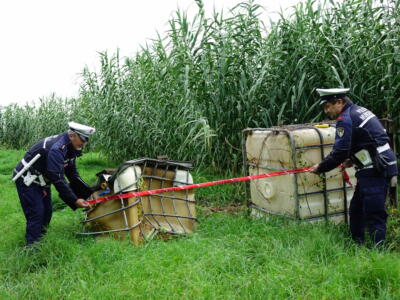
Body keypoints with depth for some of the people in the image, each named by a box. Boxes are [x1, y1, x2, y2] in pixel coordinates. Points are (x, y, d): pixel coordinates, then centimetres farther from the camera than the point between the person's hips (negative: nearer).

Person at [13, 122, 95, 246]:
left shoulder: (70, 147, -3)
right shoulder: (57, 148, -32)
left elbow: (72, 174, 5)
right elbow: (58, 179, -35)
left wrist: (89, 192, -2)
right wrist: (75, 200, -33)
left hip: (41, 179, 9)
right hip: (27, 179, -9)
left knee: (47, 212, 12)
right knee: (36, 213, -11)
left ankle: (40, 239, 25)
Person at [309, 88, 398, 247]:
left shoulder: (345, 119, -14)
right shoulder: (360, 111, 16)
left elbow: (339, 152, -17)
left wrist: (320, 168, -4)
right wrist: (353, 160, 14)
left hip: (375, 171, -11)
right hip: (377, 168, 11)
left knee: (374, 214, -10)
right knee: (356, 210, 18)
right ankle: (357, 244, 28)